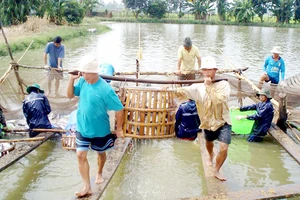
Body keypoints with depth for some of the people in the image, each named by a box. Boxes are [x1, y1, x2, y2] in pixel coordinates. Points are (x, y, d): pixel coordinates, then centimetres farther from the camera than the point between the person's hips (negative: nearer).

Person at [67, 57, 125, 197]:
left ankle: (99, 173, 50)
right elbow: (70, 95, 2)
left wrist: (119, 129, -13)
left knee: (101, 153, 20)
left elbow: (119, 109, -20)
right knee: (81, 155, 0)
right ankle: (87, 187, 12)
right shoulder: (82, 82, -11)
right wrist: (72, 79, -14)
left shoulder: (105, 89, -27)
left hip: (100, 130, -4)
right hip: (82, 128, 4)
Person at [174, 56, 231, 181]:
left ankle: (216, 171, 11)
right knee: (208, 143, 28)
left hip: (223, 122, -3)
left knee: (224, 148, -16)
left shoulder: (223, 84, -15)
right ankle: (211, 155, 65)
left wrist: (209, 86, -28)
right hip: (207, 123, 3)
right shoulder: (198, 87, -9)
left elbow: (218, 101, -30)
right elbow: (181, 91, -22)